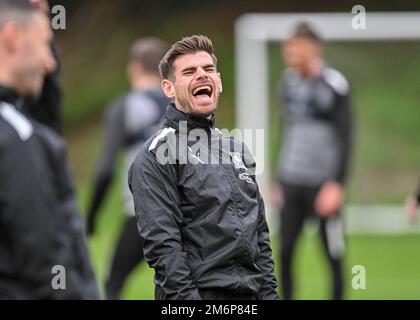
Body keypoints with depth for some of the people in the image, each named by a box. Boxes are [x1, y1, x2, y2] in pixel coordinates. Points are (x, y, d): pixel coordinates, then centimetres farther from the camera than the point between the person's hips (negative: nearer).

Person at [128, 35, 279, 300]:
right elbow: (162, 244, -14)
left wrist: (270, 292, 11)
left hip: (251, 295, 7)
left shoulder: (236, 149, 17)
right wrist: (186, 297, -20)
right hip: (200, 293, -7)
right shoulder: (156, 155, -6)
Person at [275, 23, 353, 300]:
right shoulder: (289, 81, 11)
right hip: (291, 181, 5)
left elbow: (345, 138, -8)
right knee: (285, 252, 1)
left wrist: (337, 184, -15)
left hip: (323, 182, -5)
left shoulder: (335, 86, -8)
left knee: (334, 255, -2)